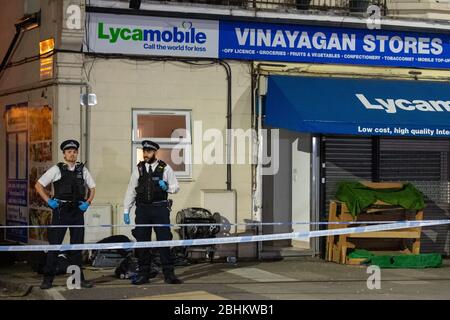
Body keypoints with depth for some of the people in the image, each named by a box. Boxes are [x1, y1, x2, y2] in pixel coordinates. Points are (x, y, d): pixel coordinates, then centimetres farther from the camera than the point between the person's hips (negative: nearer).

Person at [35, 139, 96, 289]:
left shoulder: (83, 170, 9)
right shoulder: (56, 169, 0)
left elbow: (92, 187, 20)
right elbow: (38, 185, 3)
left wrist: (88, 202, 5)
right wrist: (49, 201, -5)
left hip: (77, 210, 3)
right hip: (60, 210, -3)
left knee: (77, 245, 8)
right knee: (54, 244, -4)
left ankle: (79, 277, 15)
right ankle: (48, 278, 1)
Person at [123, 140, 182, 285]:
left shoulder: (165, 168, 3)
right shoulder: (138, 169, 7)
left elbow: (176, 187, 9)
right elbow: (131, 190, 9)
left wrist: (167, 187, -13)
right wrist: (126, 210, 5)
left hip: (160, 209, -2)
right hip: (142, 209, 2)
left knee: (164, 240, -3)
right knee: (142, 241, 5)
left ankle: (168, 274, 3)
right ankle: (143, 274, 14)